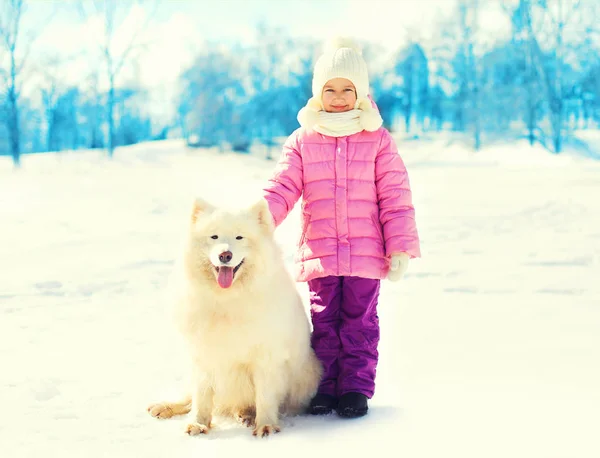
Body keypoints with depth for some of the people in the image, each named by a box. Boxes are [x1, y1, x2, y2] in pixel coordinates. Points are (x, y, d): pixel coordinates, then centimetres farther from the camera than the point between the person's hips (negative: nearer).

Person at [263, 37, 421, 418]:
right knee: (324, 321, 7)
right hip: (319, 254, 1)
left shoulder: (377, 140, 3)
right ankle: (325, 388, 16)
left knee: (359, 321, 4)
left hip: (365, 255, -1)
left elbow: (395, 198, 2)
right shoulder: (303, 140, 6)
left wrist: (400, 247, -4)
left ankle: (357, 388, 12)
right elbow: (282, 188, 2)